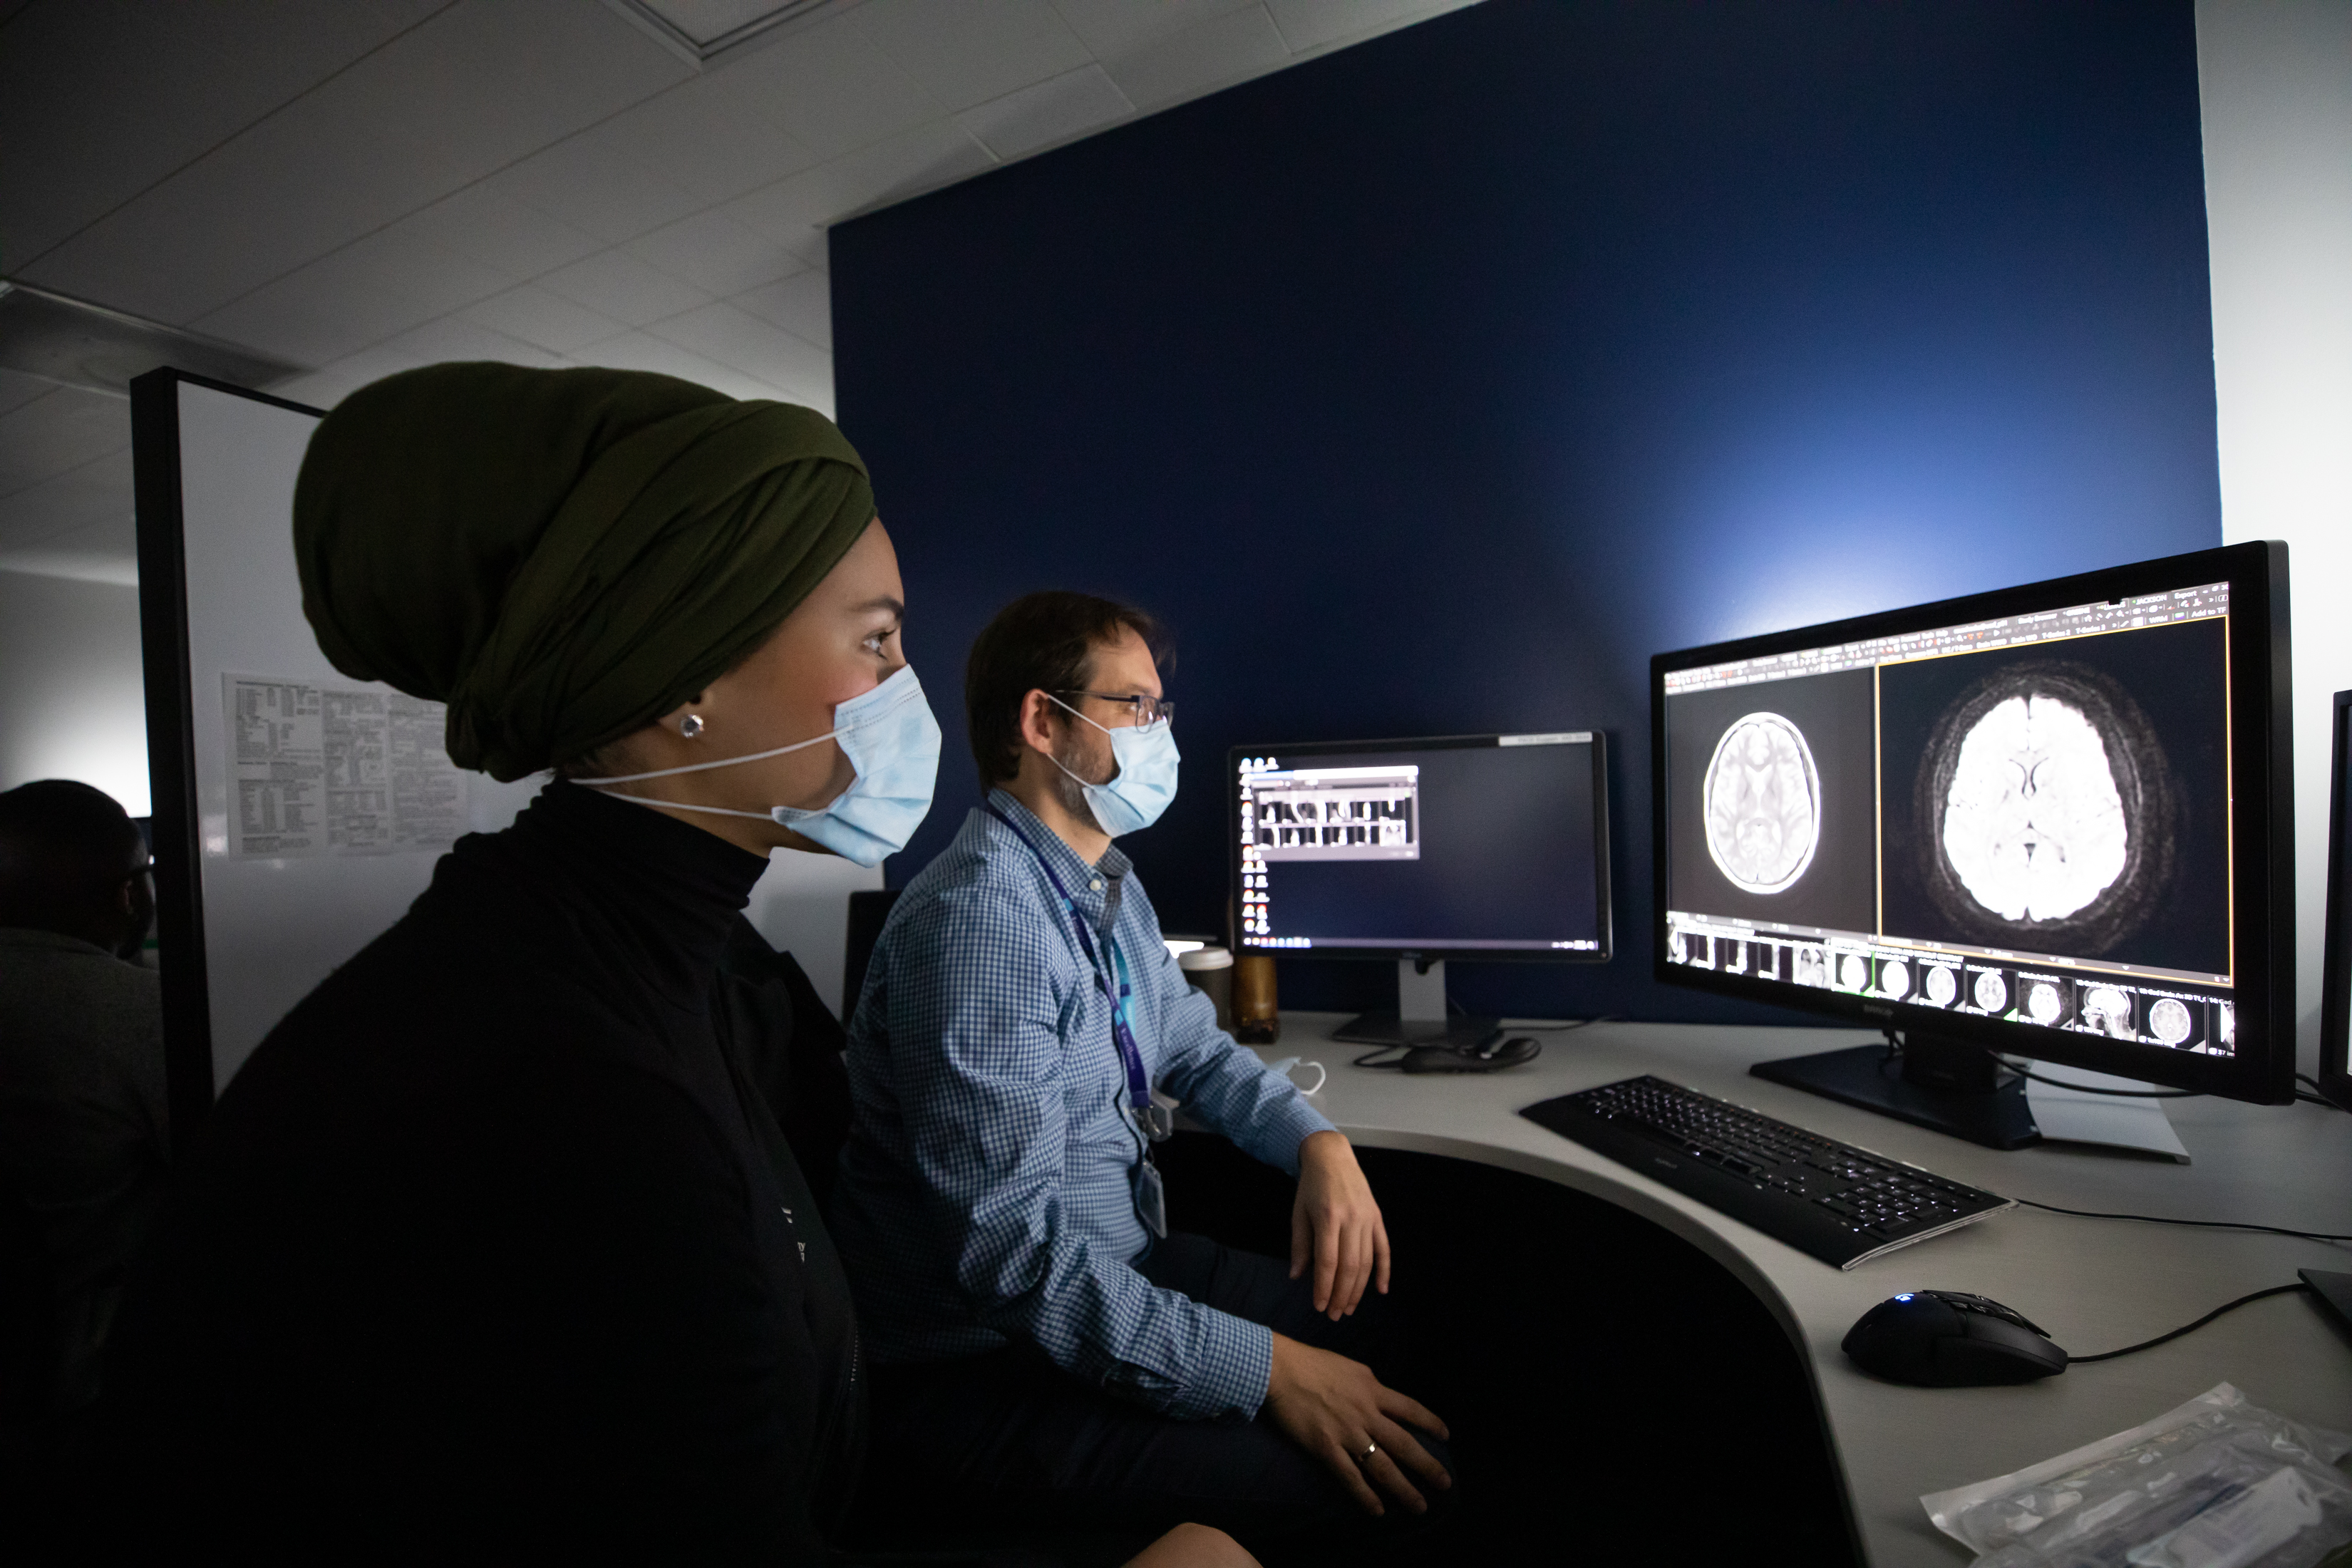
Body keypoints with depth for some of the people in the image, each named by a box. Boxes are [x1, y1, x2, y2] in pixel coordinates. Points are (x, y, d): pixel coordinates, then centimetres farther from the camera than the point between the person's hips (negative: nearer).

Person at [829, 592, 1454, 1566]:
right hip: (987, 1371, -8)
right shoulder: (981, 919, -25)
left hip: (1125, 1266, 9)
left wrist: (1318, 1143, 0)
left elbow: (1195, 1047, 17)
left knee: (1411, 1329, 3)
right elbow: (1014, 1251, -27)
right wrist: (1268, 1371, -24)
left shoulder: (1111, 889, 5)